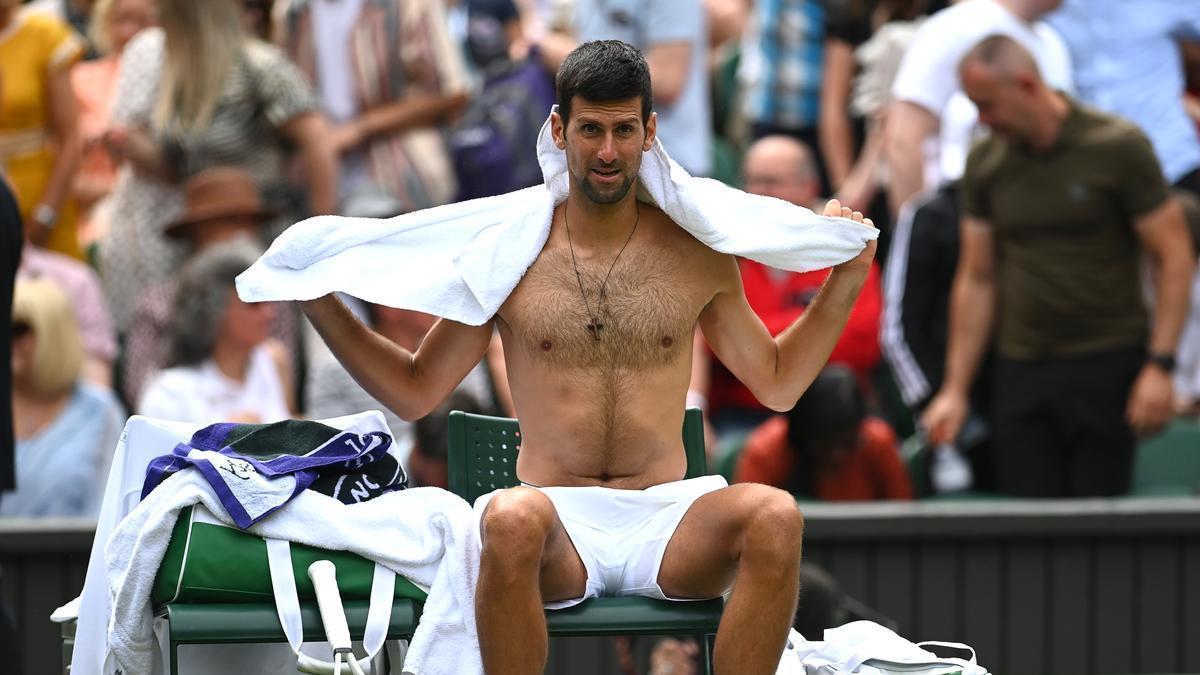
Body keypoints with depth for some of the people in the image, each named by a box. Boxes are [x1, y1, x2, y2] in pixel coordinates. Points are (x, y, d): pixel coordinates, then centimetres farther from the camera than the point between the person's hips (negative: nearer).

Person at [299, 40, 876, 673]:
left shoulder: (696, 253, 11)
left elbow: (777, 382, 22)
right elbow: (414, 392, 15)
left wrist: (846, 281, 13)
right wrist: (321, 306, 5)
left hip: (667, 514, 2)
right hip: (558, 518, -1)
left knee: (775, 516, -31)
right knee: (511, 518, -39)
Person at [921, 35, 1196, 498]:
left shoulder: (1119, 147, -7)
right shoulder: (986, 164, 7)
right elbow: (977, 280, 13)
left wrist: (1160, 365, -13)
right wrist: (955, 389, 10)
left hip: (1108, 367, -4)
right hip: (1021, 369, 4)